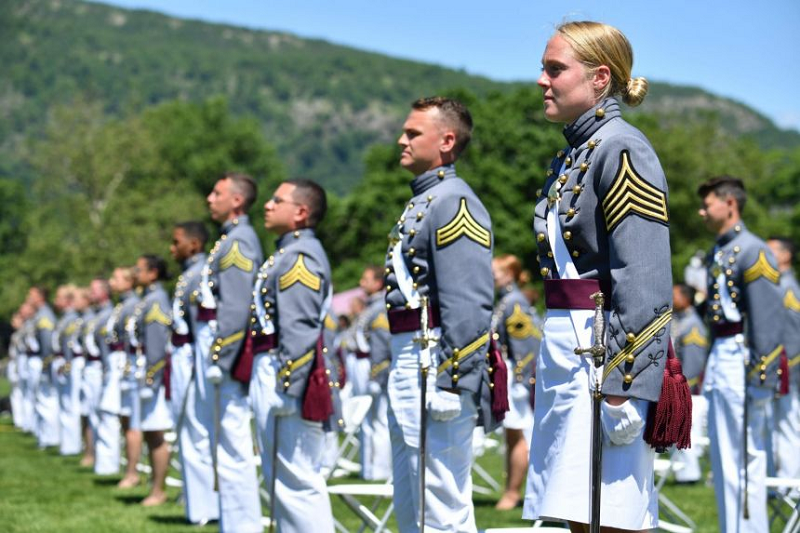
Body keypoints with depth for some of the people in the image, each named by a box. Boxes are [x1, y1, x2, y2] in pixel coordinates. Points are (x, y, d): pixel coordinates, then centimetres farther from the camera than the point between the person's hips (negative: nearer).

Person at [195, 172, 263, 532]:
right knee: (217, 438, 15)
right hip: (210, 342, 11)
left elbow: (235, 308, -21)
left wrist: (218, 359, -22)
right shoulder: (230, 239, 18)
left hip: (225, 345, -11)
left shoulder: (239, 241, -13)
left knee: (231, 442, -8)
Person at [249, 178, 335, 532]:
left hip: (287, 373, -11)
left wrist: (285, 388, -25)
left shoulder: (301, 256, -14)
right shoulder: (287, 253, 18)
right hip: (269, 372, 11)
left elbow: (300, 330, -22)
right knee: (279, 475, 16)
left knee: (298, 477, -9)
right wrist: (273, 383, 18)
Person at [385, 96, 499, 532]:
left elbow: (468, 304, -20)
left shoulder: (454, 202, -13)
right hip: (406, 363, 11)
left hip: (433, 364, -11)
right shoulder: (420, 202, 18)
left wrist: (452, 380, -24)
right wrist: (398, 371, 20)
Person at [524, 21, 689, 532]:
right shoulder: (573, 155, 16)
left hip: (604, 352, -9)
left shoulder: (622, 149, -12)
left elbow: (646, 282, -19)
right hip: (564, 350, 9)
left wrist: (621, 385, -23)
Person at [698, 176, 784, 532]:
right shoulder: (718, 253, 16)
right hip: (720, 357, 9)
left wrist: (762, 376, -21)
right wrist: (709, 370, 18)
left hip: (742, 360, -9)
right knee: (722, 457, 13)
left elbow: (769, 318, -17)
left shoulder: (752, 251, -12)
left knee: (745, 453, -6)